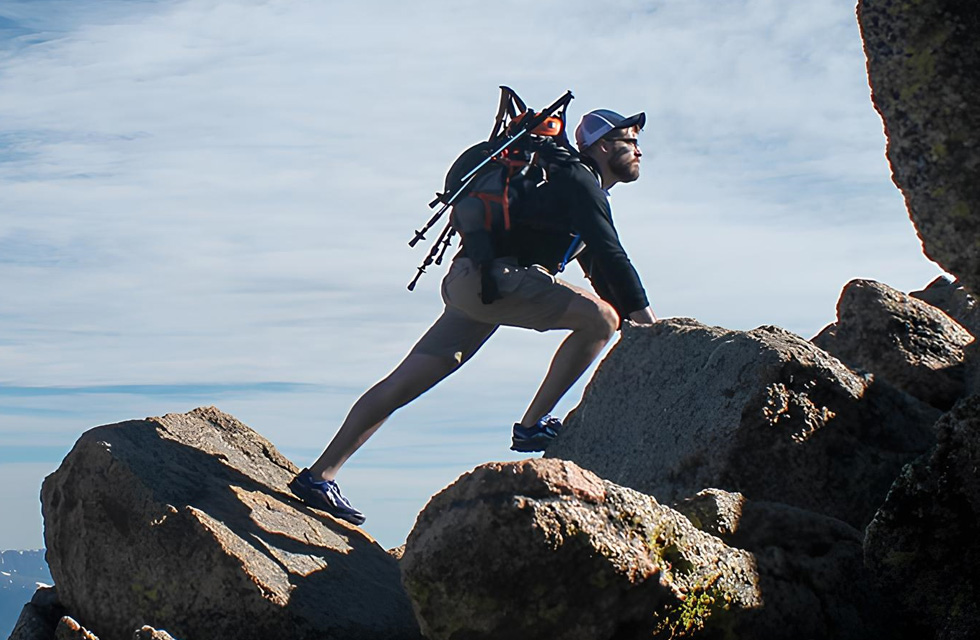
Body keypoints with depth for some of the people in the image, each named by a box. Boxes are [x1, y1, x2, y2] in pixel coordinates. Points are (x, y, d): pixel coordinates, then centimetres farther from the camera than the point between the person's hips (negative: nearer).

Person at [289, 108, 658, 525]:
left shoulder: (583, 189, 28)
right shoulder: (578, 179, -3)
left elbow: (600, 268, 31)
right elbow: (610, 253, -13)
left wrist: (634, 325, 24)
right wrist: (643, 314, -12)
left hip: (475, 285, 10)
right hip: (490, 278, -10)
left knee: (402, 385, 4)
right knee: (600, 318, -16)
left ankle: (318, 476, 3)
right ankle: (532, 426, -11)